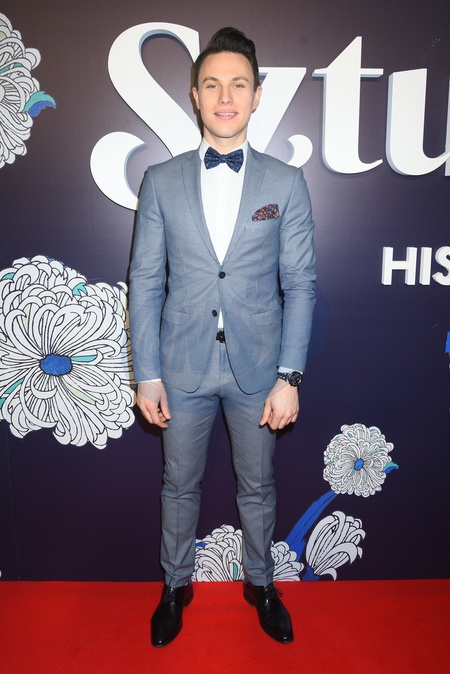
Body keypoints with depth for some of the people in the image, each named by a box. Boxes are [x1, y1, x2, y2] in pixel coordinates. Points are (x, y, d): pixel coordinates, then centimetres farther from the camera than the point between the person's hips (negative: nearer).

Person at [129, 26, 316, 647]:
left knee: (257, 486, 17)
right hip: (184, 366, 1)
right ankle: (176, 585, 42)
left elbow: (300, 286, -3)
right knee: (179, 485, 17)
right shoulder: (161, 181, 0)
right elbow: (145, 282, 0)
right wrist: (147, 374, -4)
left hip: (257, 366, 0)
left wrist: (289, 377, -9)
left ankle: (260, 582, 43)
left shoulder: (286, 183, -1)